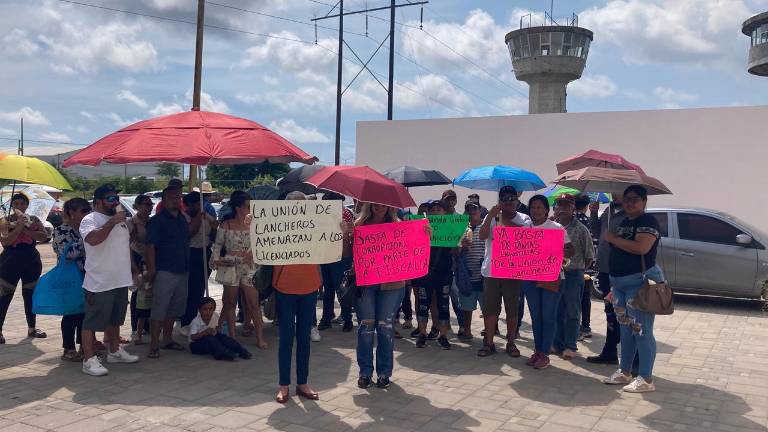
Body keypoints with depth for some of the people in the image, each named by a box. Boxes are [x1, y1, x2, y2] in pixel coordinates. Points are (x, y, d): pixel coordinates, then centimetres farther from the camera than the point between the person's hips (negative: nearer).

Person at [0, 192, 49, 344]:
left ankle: (32, 328, 22)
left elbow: (44, 236, -8)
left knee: (30, 295, 11)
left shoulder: (33, 220, 6)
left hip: (31, 261, 3)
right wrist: (19, 227, -22)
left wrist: (25, 229, -18)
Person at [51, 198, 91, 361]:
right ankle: (69, 350, 8)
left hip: (86, 277, 7)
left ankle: (83, 346, 18)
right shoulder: (60, 231, -8)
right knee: (72, 313, -1)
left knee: (85, 312, 9)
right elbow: (69, 253, -20)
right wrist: (84, 238, -19)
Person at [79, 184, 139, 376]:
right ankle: (89, 360, 3)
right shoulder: (90, 220, -10)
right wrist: (112, 221, -27)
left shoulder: (120, 220, 15)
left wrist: (133, 270, 19)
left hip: (121, 281, 8)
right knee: (92, 322, -2)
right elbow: (93, 239, -31)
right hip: (99, 284, -8)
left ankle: (115, 352, 32)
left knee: (115, 319, 19)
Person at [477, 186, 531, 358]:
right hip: (491, 270, 1)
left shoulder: (524, 219, 3)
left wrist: (503, 219, -15)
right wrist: (491, 215, -16)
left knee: (512, 310, 7)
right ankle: (489, 343, 15)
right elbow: (482, 236, -9)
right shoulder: (491, 217, 5)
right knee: (490, 309, 6)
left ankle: (511, 343, 20)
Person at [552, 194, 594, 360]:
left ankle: (570, 346, 11)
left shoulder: (580, 229, -1)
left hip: (573, 275, -3)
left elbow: (589, 256, 1)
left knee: (572, 312, 3)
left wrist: (579, 270, -1)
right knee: (556, 311, 10)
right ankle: (558, 343, 20)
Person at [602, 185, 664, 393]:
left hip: (639, 282, -9)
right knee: (625, 329, 15)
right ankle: (624, 372, 24)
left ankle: (646, 379, 1)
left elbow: (641, 248, -25)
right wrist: (614, 285, 20)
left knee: (641, 330, -6)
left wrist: (614, 239, -14)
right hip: (619, 282, 9)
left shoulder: (648, 221, -9)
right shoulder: (624, 223, 18)